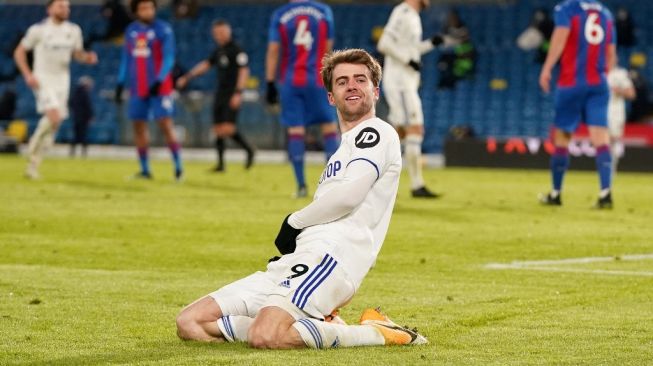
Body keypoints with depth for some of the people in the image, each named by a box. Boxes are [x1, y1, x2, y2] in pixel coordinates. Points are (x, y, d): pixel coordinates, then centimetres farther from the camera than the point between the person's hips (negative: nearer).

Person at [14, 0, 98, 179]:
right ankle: (34, 147, 0)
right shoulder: (38, 29, -8)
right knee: (54, 116, -24)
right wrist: (27, 75, -13)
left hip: (62, 80, 5)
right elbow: (19, 52, -1)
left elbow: (77, 54, 17)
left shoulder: (73, 30, 5)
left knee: (54, 125, 4)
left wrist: (88, 57, -6)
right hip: (43, 80, -5)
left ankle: (33, 164, 15)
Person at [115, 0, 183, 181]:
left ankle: (178, 167, -4)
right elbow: (126, 59, 16)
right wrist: (120, 84, 10)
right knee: (139, 126, 4)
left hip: (159, 88, -5)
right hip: (138, 89, 5)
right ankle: (145, 170, 11)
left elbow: (168, 58, -10)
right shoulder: (131, 31, 9)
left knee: (166, 125, -10)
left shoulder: (163, 29, -6)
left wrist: (159, 81, -21)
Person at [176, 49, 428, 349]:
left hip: (327, 256, -10)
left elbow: (348, 195, -14)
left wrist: (294, 222, -1)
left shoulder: (376, 132, 3)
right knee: (189, 323, 1)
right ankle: (316, 329, -1)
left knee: (265, 336, -35)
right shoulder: (345, 148, 32)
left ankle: (378, 333, -14)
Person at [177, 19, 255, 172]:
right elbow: (205, 65, 21)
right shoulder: (218, 51, 15)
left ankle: (249, 150, 3)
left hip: (232, 95, -8)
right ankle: (221, 163, 12)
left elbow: (244, 71, -15)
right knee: (218, 130, 6)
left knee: (228, 129, -16)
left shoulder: (236, 50, -10)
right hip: (220, 95, 8)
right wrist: (187, 77, 14)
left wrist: (238, 93, -21)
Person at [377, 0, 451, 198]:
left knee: (399, 131, 12)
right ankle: (417, 185, -10)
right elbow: (384, 44, -21)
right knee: (415, 129, -11)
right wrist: (409, 61, -20)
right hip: (399, 82, -10)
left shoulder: (412, 16, 16)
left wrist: (430, 43, 12)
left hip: (407, 83, 10)